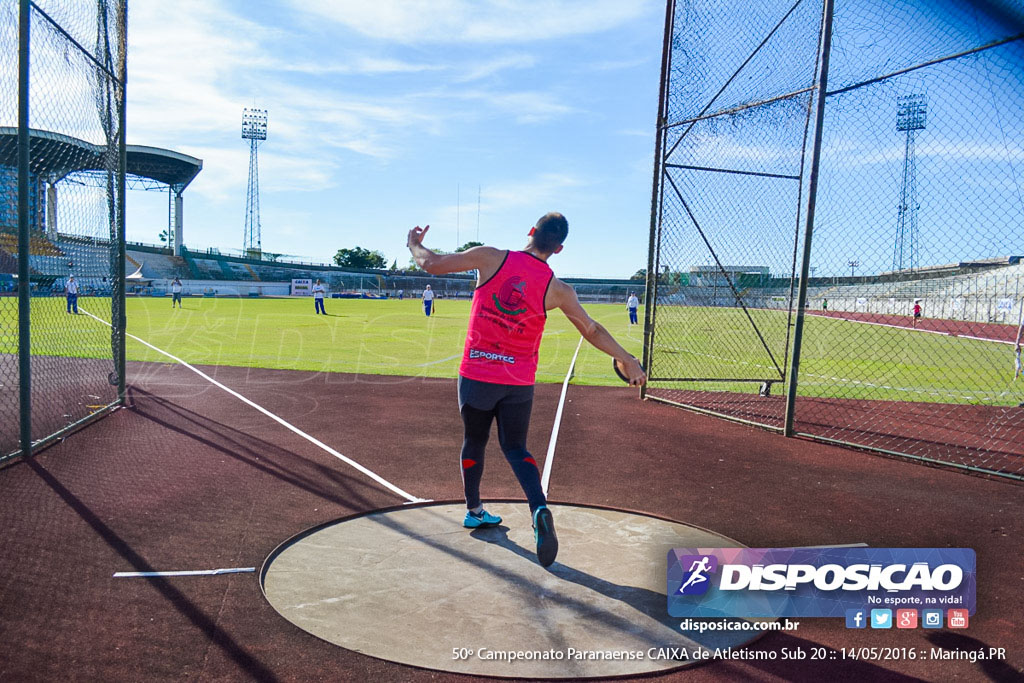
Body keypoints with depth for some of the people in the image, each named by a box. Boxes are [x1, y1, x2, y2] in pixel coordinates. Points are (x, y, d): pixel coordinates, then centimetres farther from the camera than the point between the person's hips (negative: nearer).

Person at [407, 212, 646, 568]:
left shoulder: (491, 258, -9)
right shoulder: (557, 290, -5)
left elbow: (432, 264, -4)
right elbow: (593, 331, 4)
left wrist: (414, 244, 18)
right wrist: (626, 359, 17)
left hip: (476, 375, 0)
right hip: (519, 381, 0)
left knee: (474, 442, 18)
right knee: (515, 448, 10)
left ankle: (474, 510, 33)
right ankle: (540, 508, -13)